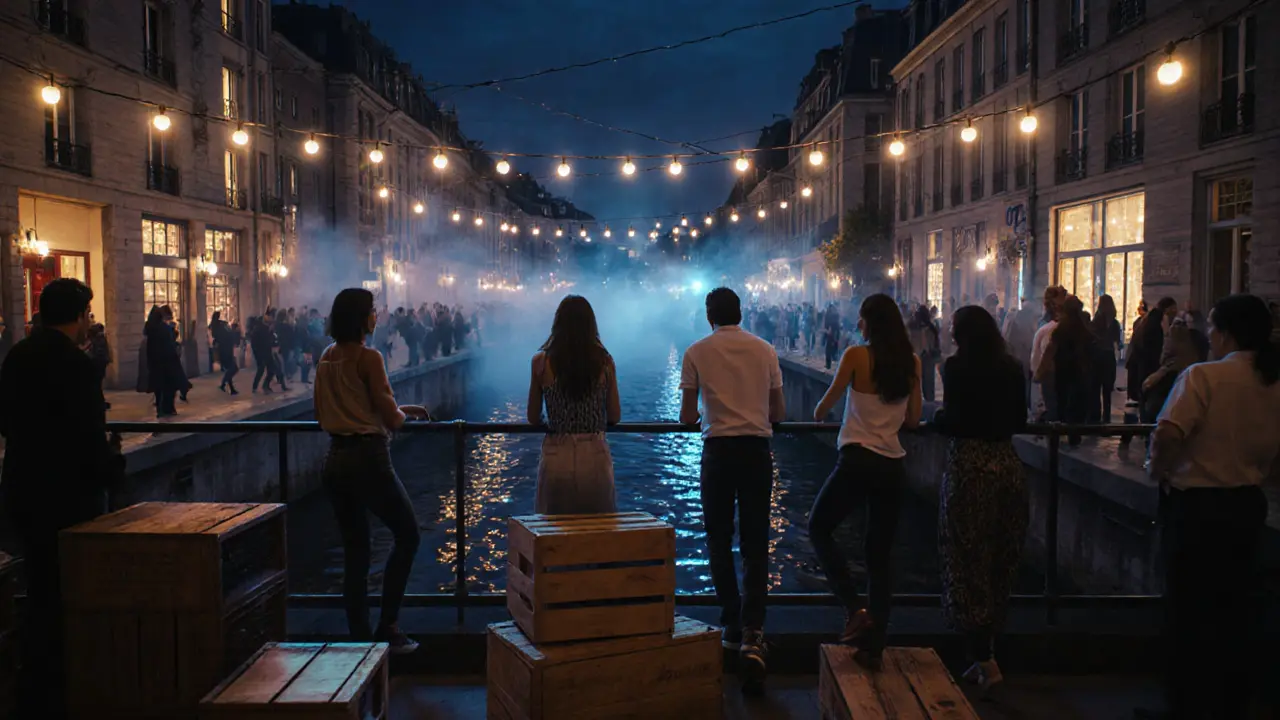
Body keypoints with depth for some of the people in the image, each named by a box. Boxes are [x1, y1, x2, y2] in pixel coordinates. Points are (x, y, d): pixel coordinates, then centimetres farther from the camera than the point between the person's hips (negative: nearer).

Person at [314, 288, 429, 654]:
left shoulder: (326, 358, 10)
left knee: (355, 552, 12)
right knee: (407, 534, 9)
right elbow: (392, 419, -14)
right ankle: (387, 626, 5)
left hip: (335, 460, 7)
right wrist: (403, 411, 7)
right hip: (368, 459, -7)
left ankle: (360, 637, 17)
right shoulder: (368, 357, -12)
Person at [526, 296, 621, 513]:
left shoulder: (541, 361, -5)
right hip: (595, 457, 1)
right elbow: (615, 417, 3)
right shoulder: (605, 362, -3)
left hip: (556, 457, 0)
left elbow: (533, 418, 2)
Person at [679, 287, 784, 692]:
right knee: (756, 546, 4)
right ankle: (752, 635, -7)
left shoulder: (697, 353, 0)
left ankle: (732, 627, 18)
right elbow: (779, 412, 10)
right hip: (758, 450, 2)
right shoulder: (765, 351, 6)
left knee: (719, 543, 13)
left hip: (718, 449, -1)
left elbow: (687, 417, 1)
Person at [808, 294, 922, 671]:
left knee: (819, 529, 15)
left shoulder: (856, 356, -7)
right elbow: (913, 419, 11)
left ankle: (856, 608, -1)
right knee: (880, 554, 12)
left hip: (858, 460, -5)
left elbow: (826, 404, 1)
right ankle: (874, 646, 15)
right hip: (894, 466, 5)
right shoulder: (912, 361, 6)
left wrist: (818, 414, 23)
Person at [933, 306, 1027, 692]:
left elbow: (953, 421, -13)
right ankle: (985, 652, 24)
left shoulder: (957, 366, -8)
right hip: (1008, 465, 5)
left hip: (969, 465, -5)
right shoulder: (1013, 368, 7)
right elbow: (1020, 421, 13)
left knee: (967, 562, 2)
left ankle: (985, 660, -2)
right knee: (1001, 563, 14)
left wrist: (936, 417, 7)